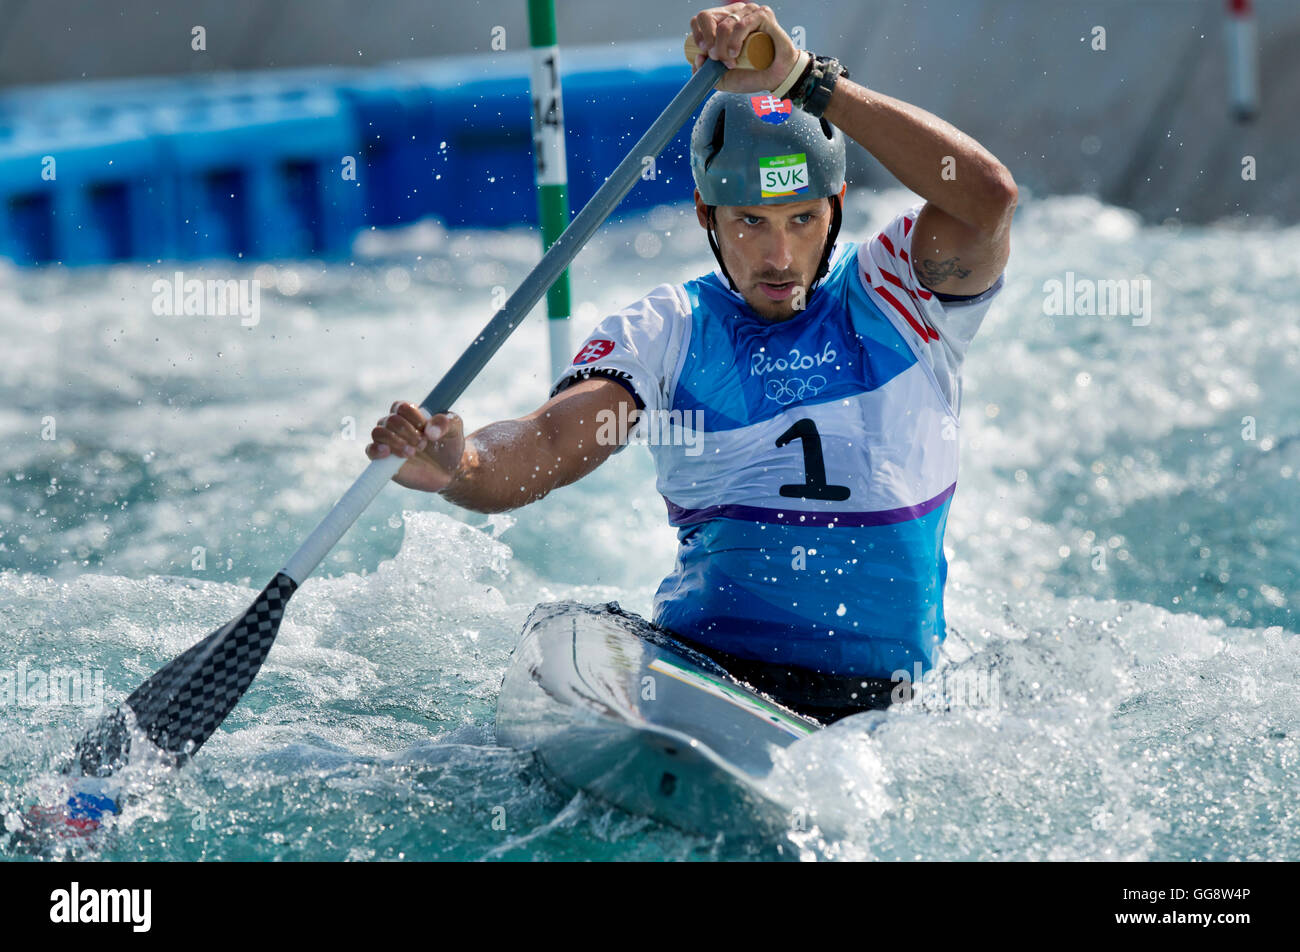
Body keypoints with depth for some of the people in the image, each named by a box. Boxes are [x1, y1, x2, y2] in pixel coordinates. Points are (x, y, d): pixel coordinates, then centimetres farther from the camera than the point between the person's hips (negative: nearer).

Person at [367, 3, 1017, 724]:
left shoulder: (897, 292, 4)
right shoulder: (667, 332, 8)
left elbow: (988, 198, -16)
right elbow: (536, 452, -6)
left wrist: (803, 81, -21)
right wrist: (458, 466, -30)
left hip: (871, 710, -1)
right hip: (695, 665, 1)